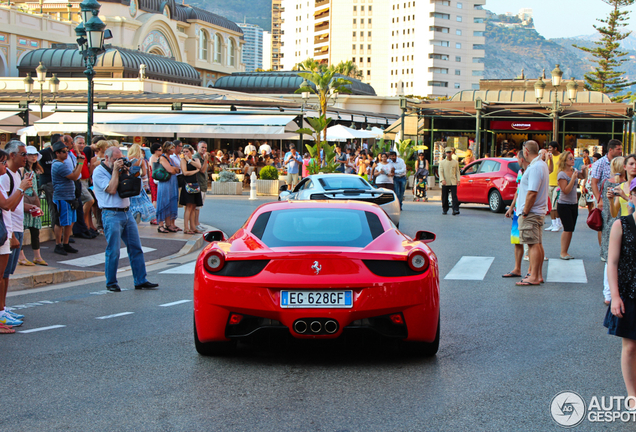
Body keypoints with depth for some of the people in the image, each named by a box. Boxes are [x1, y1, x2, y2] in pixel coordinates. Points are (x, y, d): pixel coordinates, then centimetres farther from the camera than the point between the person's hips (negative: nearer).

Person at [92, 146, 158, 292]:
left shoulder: (118, 169, 15)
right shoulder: (99, 172, -6)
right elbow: (111, 189, -17)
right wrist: (115, 170, -11)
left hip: (126, 213, 7)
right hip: (112, 215, -7)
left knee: (136, 248, 5)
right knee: (113, 252, -4)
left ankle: (140, 281, 9)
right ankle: (111, 283, 9)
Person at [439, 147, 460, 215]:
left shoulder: (455, 162, 11)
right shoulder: (442, 162, 7)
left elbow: (457, 172, 12)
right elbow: (440, 172, 0)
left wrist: (458, 180, 0)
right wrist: (442, 180, -14)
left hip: (453, 182, 0)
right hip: (445, 183, 0)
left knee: (454, 196, -11)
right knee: (444, 197, 4)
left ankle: (455, 210, -17)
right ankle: (444, 210, 16)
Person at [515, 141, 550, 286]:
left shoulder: (534, 167, -19)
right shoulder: (542, 164, 15)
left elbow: (532, 192, -25)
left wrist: (525, 212, -19)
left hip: (531, 213, -11)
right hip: (539, 211, 11)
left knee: (533, 244, -8)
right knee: (537, 243, 14)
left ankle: (534, 277, -7)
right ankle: (538, 275, 20)